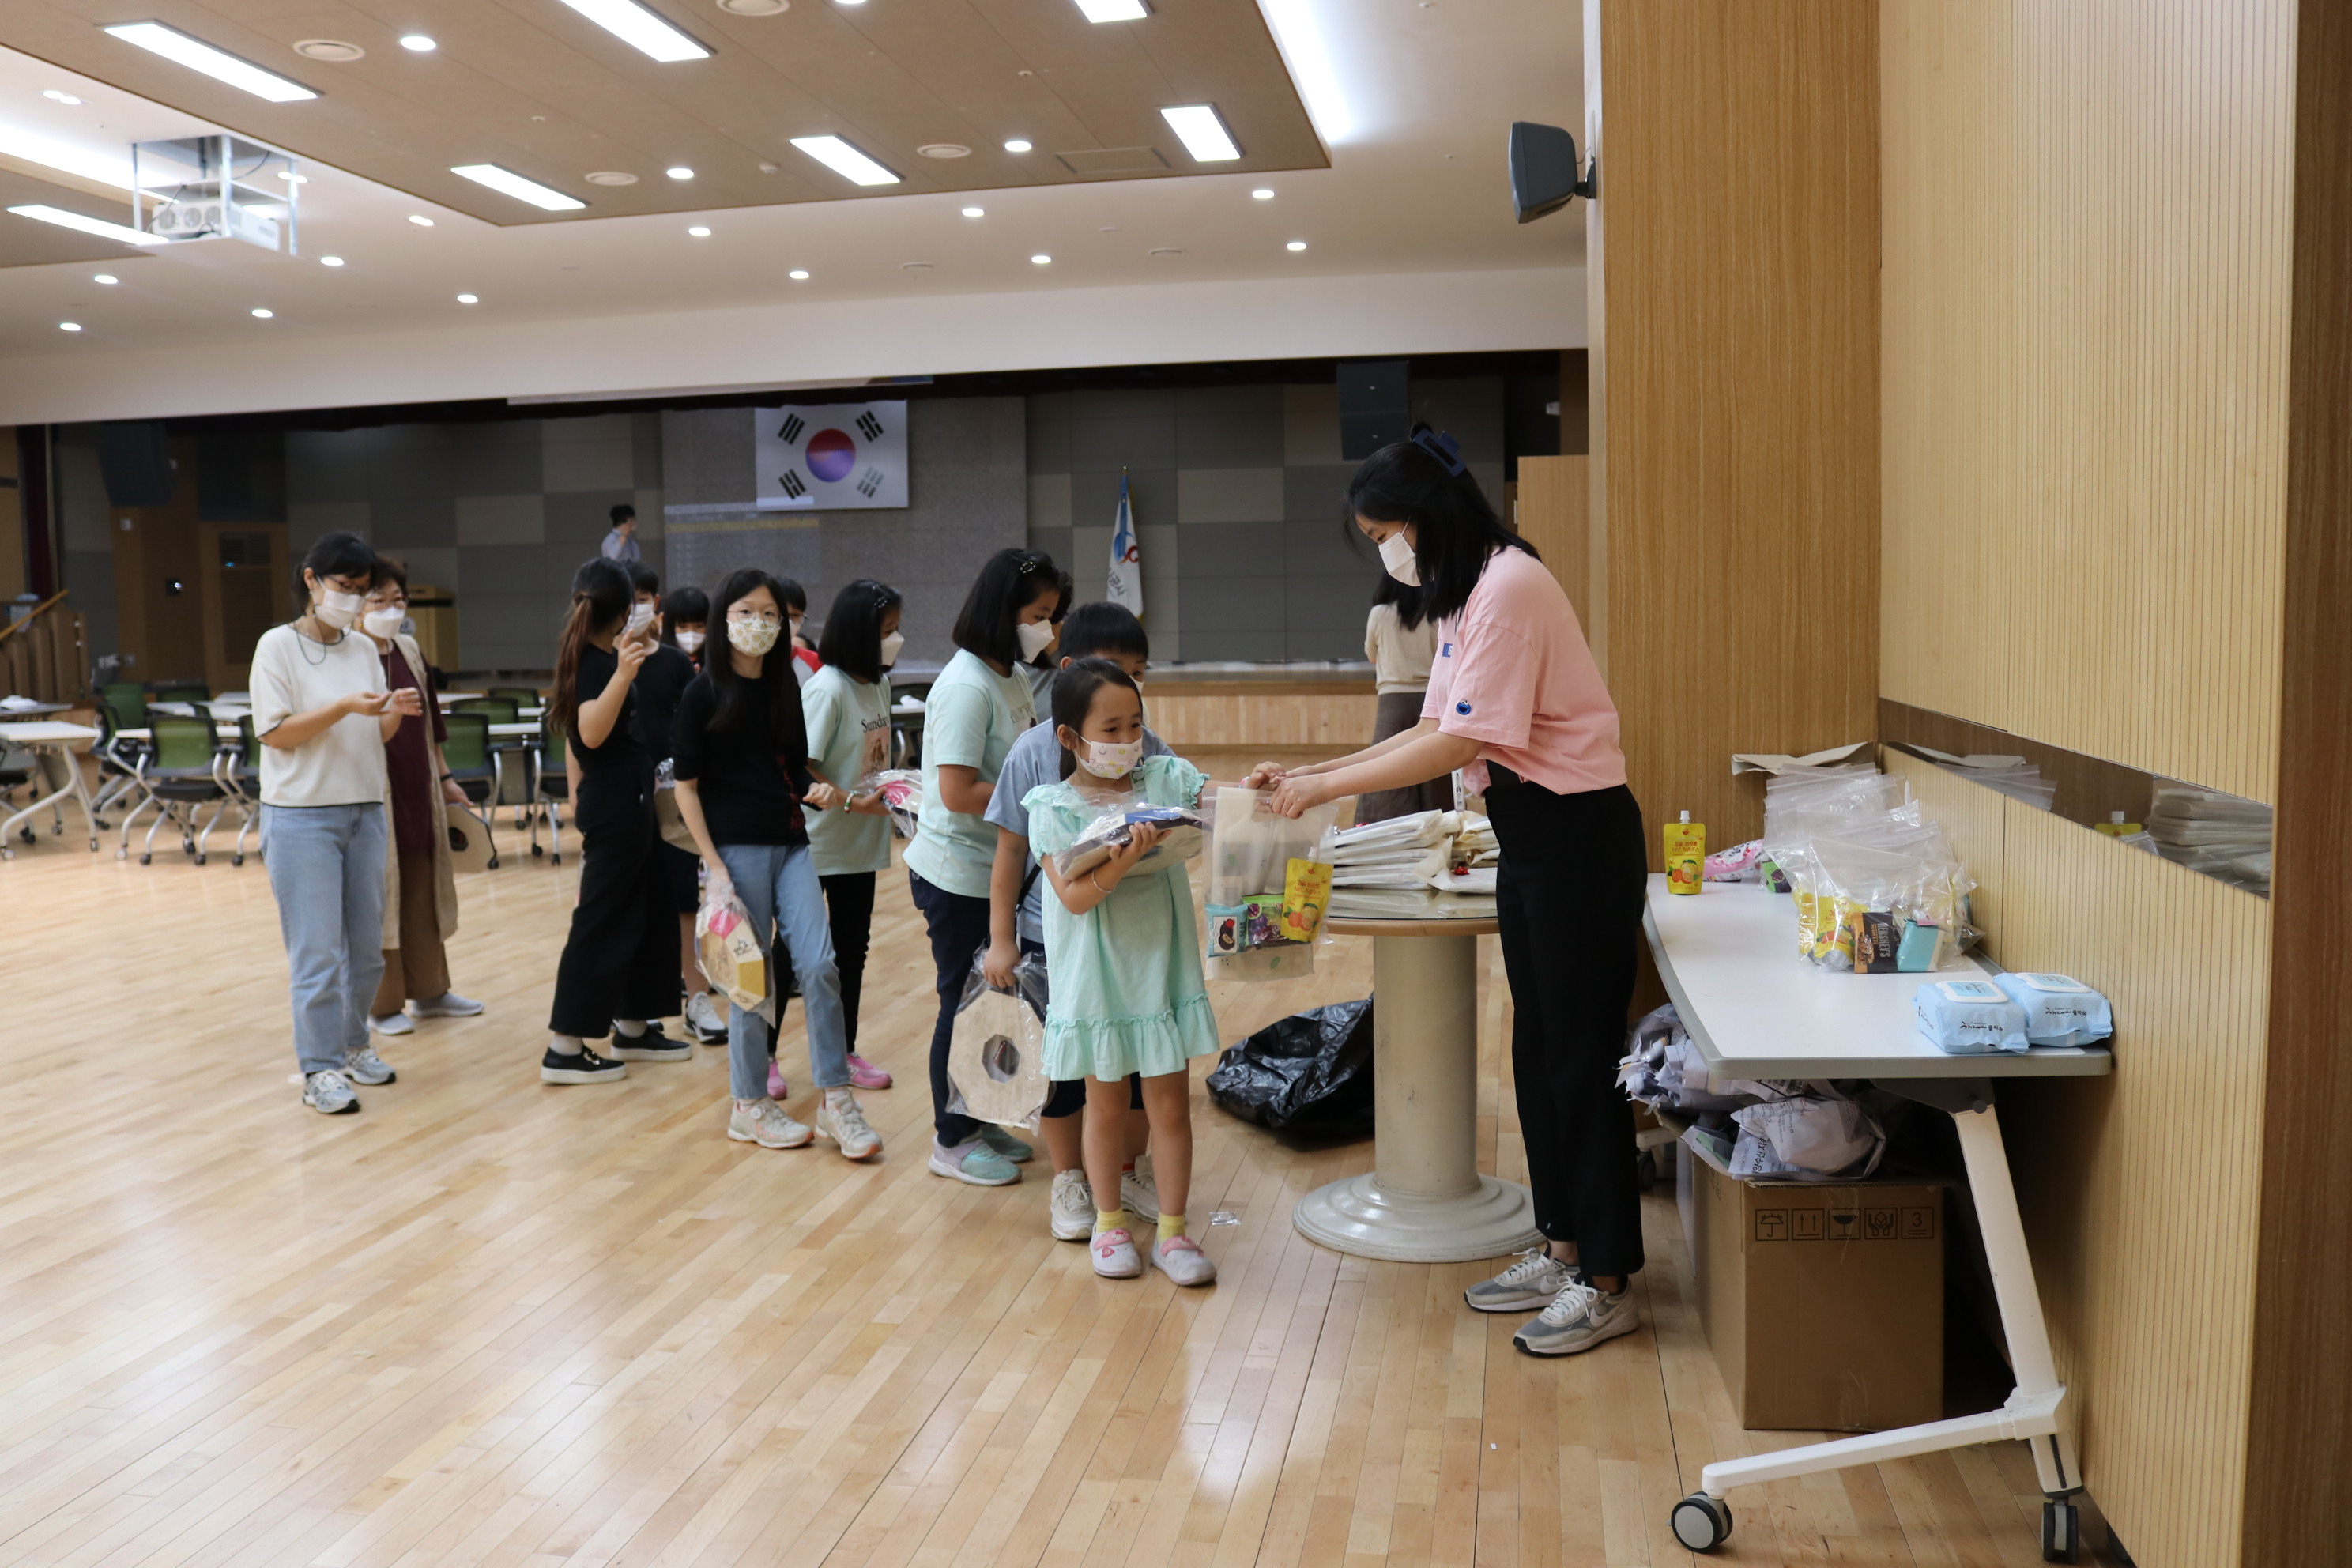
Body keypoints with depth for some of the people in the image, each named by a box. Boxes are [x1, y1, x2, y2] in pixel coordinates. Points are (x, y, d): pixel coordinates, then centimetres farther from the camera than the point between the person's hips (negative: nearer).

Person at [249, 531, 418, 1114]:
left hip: (365, 813, 5)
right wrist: (344, 708, -21)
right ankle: (319, 1071, 5)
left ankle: (353, 1044, 28)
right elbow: (274, 733, -10)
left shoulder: (364, 649, 9)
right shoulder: (278, 646, -6)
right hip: (302, 818, -5)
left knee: (366, 945, 12)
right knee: (318, 952, -3)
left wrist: (396, 712, -11)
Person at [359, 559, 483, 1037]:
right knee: (378, 895, 2)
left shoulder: (409, 650, 10)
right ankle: (381, 1004, 14)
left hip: (419, 793, 7)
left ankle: (429, 990, 27)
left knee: (423, 892, 15)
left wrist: (445, 779, 17)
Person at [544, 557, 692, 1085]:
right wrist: (624, 673, -44)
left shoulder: (595, 656, 12)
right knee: (601, 924, -6)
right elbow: (591, 732, -36)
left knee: (646, 914, 16)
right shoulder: (596, 662, -17)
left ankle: (632, 1028, 24)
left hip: (624, 802, 10)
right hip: (616, 804, -10)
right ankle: (565, 1049, -2)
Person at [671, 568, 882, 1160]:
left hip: (791, 844, 5)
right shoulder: (704, 692, -4)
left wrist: (819, 793, -5)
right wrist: (713, 865, -12)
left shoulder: (785, 689, 11)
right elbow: (687, 787, -6)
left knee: (818, 964, -4)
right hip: (736, 846, -4)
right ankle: (750, 1106, 18)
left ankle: (835, 1100, 5)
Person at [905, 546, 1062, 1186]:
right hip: (957, 875, -9)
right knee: (963, 1003, 4)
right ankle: (952, 1140, 19)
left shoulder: (1011, 676, 8)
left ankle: (977, 1121, 32)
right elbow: (958, 792, -26)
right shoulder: (967, 687, -21)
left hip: (995, 869, 9)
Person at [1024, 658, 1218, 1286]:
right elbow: (1074, 896, -17)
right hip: (1096, 975, -2)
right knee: (1106, 1102, 14)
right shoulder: (1054, 808, -9)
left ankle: (1172, 1230, 20)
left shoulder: (1166, 780, 0)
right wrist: (1123, 861, -31)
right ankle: (1109, 1224, 31)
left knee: (1170, 1101, 7)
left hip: (1162, 967, 2)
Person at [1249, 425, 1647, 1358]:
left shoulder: (1509, 587, -17)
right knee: (1536, 1048, 15)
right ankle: (1563, 1245, 27)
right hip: (1529, 837, 10)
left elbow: (1463, 742, -22)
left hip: (1578, 834, -10)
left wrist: (1324, 788, -17)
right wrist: (1309, 774, 8)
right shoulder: (1460, 601, 14)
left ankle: (1607, 1282, 9)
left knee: (1580, 1054, -2)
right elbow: (1435, 733, 15)